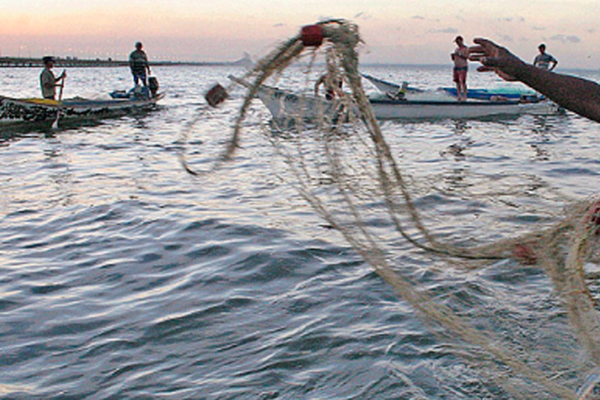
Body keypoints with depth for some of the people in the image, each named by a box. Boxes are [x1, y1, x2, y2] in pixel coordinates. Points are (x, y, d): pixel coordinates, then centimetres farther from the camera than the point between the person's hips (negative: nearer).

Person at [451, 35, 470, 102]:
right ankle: (459, 95, 3)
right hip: (456, 67, 7)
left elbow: (466, 57, -15)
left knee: (463, 82, -11)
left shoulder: (465, 48, -3)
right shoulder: (457, 49, 18)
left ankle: (464, 96, -7)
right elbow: (454, 59, 20)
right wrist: (452, 56, -3)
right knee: (457, 81, 1)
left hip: (463, 67, -7)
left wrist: (459, 55, -23)